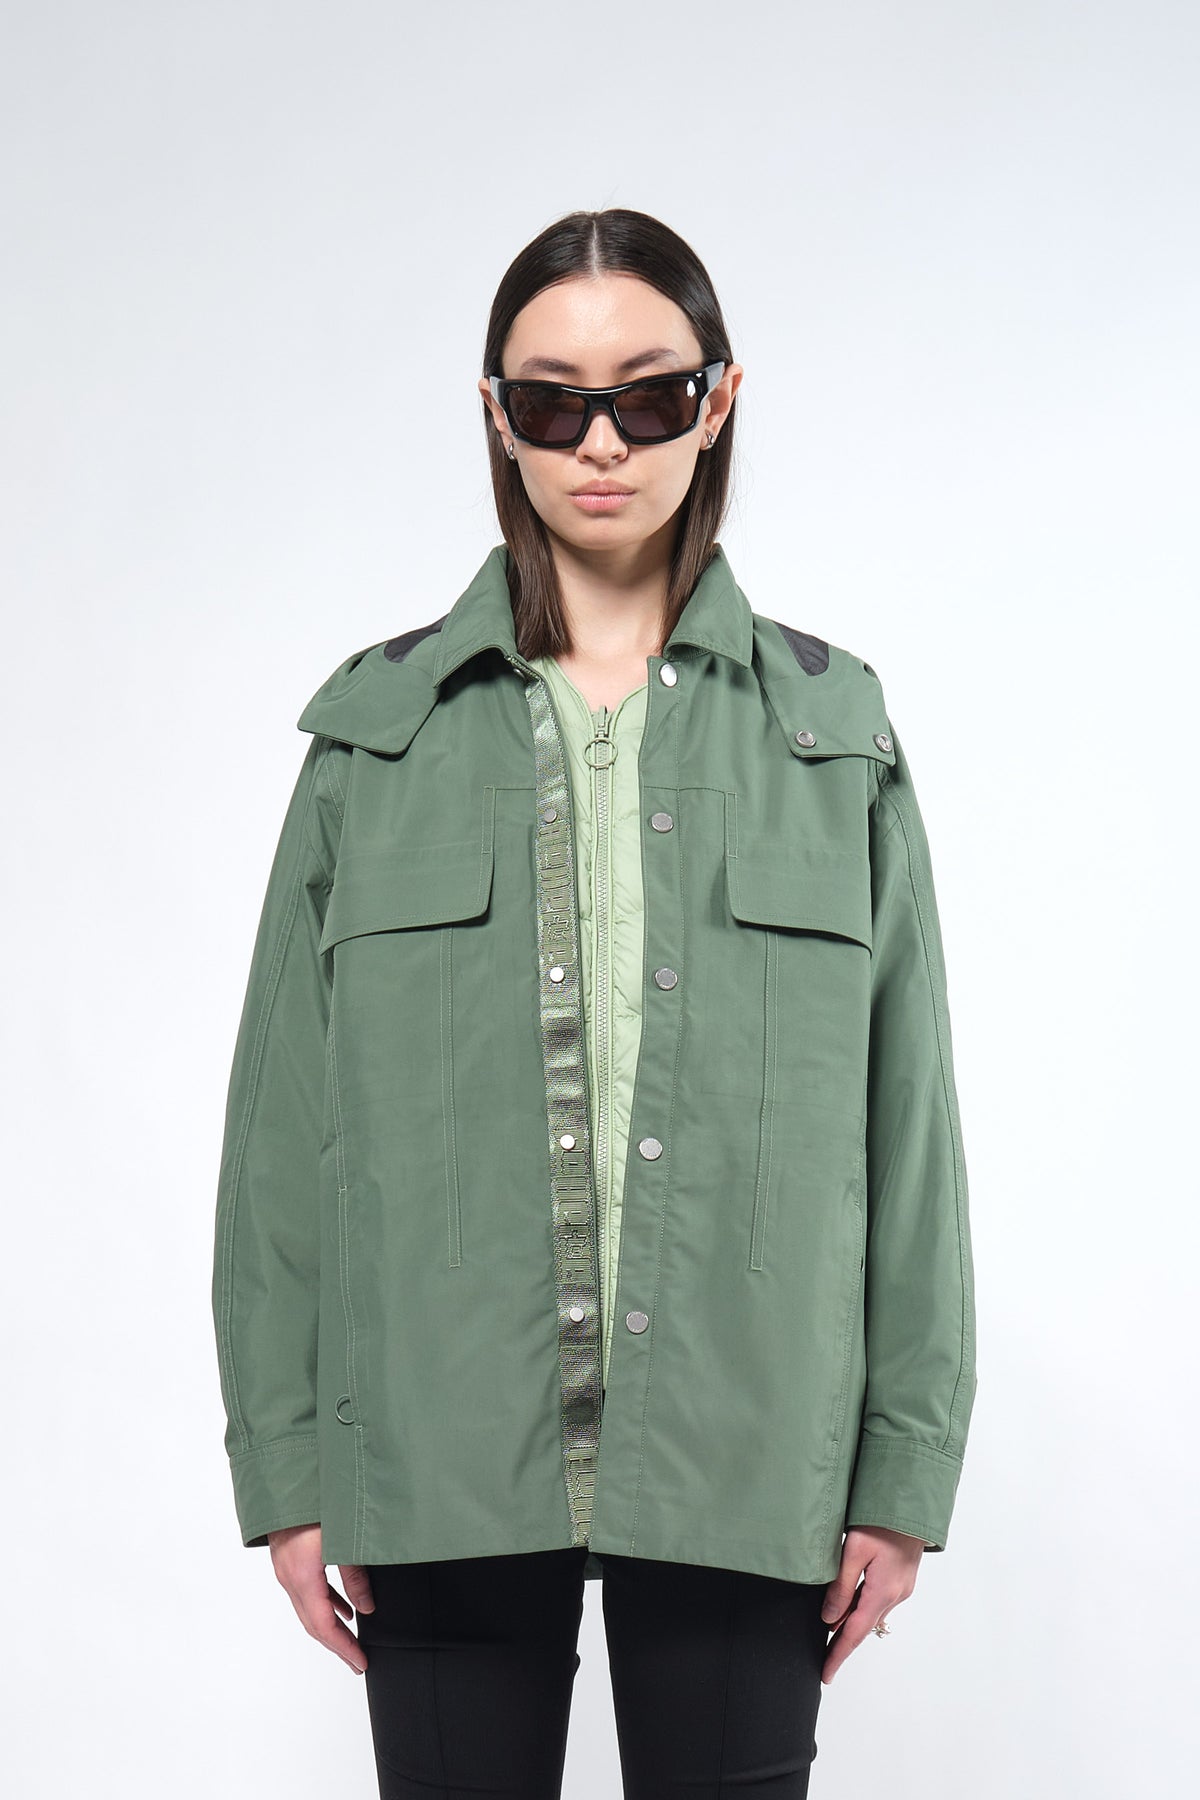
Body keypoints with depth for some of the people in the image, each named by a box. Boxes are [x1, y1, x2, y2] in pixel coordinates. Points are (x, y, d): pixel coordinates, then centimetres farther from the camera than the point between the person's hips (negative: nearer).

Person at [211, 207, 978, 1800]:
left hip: (742, 1459, 0)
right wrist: (286, 1457, -1)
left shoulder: (832, 728, 6)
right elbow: (288, 1115, 4)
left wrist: (905, 1460, 1)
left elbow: (905, 1118, 5)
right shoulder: (380, 725, 5)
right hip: (443, 1448, 0)